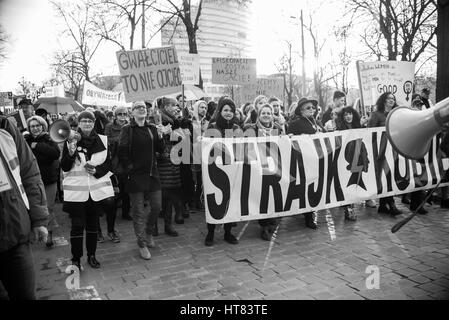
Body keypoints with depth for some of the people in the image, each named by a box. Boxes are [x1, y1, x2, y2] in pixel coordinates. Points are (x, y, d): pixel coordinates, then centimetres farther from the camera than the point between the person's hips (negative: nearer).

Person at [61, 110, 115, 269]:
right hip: (76, 190, -2)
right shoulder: (70, 140, -3)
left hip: (96, 189, 2)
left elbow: (108, 164, 7)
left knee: (93, 224, 12)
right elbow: (65, 168, -5)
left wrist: (96, 171, -12)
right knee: (77, 225, -1)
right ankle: (75, 259, 13)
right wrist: (70, 153, -22)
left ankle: (91, 255, 27)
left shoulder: (102, 140, 3)